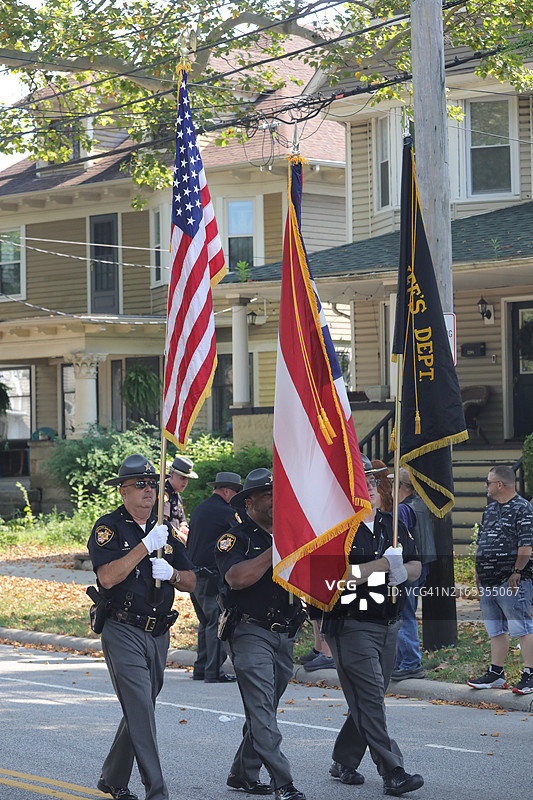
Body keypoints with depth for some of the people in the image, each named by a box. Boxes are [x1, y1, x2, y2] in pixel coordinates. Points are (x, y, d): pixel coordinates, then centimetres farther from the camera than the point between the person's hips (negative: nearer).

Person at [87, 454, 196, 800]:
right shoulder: (109, 527, -6)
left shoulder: (165, 529, 12)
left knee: (140, 710, 14)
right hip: (124, 632, -6)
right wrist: (146, 546, -23)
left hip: (159, 634, 6)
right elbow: (107, 577, -21)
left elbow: (191, 582, 11)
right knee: (141, 712, -12)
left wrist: (171, 574, -10)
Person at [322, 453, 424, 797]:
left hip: (388, 625, 7)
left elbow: (416, 566, 15)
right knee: (370, 698, -11)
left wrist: (402, 571, -8)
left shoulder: (393, 524, 13)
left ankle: (344, 762, 27)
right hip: (351, 624, -7)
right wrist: (384, 564, -16)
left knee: (368, 700, 12)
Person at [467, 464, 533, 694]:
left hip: (512, 580, -9)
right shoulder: (490, 509, 19)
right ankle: (496, 674, 19)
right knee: (496, 629, 12)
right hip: (488, 580, 9)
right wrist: (478, 571, 18)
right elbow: (481, 541, 24)